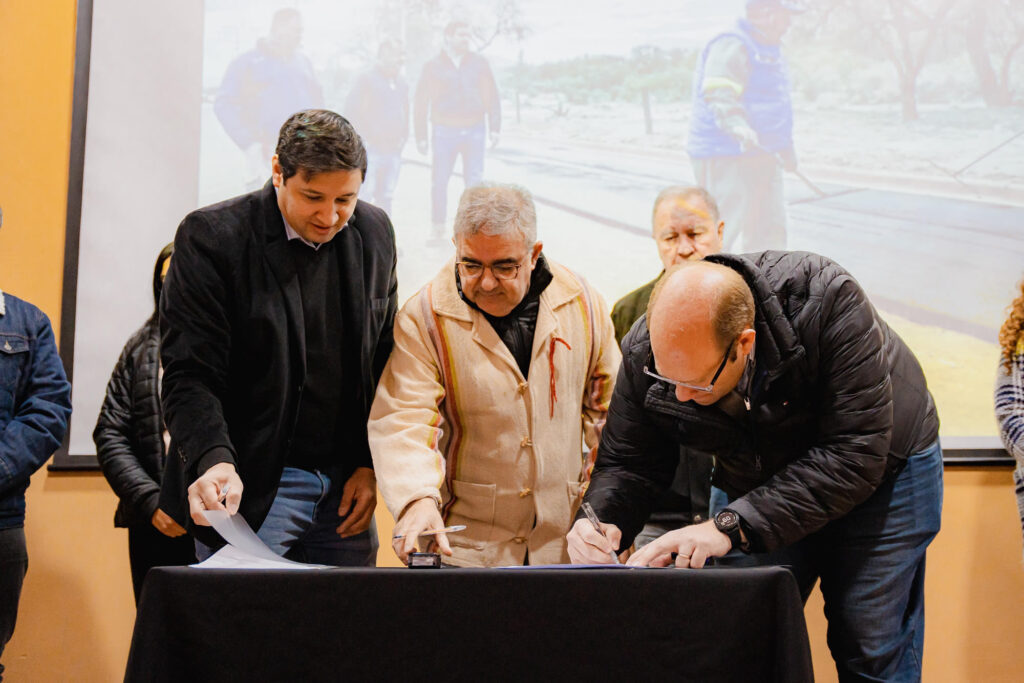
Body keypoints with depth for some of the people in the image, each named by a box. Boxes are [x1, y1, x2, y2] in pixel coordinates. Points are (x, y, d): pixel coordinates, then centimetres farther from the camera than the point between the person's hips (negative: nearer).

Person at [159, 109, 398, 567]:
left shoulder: (374, 232, 6)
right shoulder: (211, 238, -10)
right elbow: (190, 375, -12)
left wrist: (370, 465, 5)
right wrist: (214, 460, -28)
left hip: (346, 484, 5)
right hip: (250, 487, -4)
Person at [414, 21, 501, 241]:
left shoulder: (479, 63, 6)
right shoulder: (432, 67, 3)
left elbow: (491, 96, 7)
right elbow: (421, 103, 5)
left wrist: (494, 127, 0)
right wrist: (420, 137, 3)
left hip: (474, 130, 1)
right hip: (445, 131, -1)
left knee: (475, 181, -2)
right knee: (439, 180, -1)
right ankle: (437, 227, 8)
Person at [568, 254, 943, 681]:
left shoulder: (825, 300, -37)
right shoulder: (646, 353, -23)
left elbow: (854, 456, -37)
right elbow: (628, 464, -10)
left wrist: (732, 525, -41)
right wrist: (601, 521, -33)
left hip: (880, 470, -3)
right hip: (755, 485, 3)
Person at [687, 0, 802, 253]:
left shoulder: (769, 50, 21)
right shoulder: (732, 47, -13)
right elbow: (719, 95, -28)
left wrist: (785, 147, 38)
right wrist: (738, 127, -45)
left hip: (761, 156, 10)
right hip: (728, 157, -10)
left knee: (772, 228, 13)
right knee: (735, 230, -11)